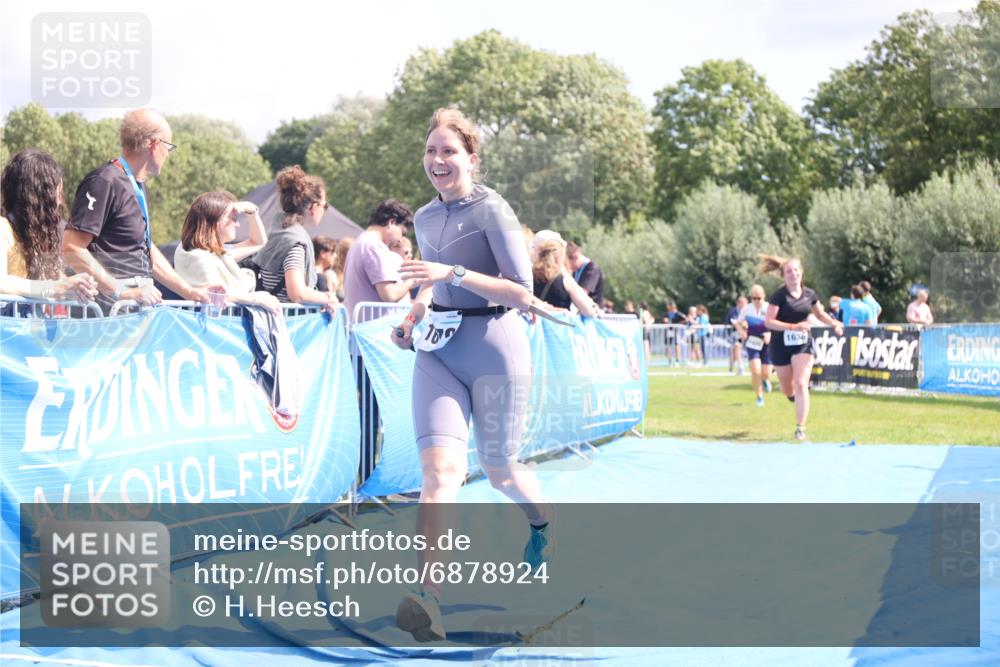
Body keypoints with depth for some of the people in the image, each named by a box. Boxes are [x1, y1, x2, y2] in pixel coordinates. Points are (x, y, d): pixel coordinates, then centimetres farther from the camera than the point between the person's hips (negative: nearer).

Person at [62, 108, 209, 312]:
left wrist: (189, 292, 20)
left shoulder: (139, 187, 20)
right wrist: (121, 293, -19)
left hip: (138, 304, 9)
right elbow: (71, 249, -17)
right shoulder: (105, 182, -11)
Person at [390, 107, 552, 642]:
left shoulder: (492, 211, -10)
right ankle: (428, 599, -28)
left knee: (498, 469, 12)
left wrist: (454, 273, -23)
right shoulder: (425, 218, 11)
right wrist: (411, 320, 8)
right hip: (438, 351, 4)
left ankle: (544, 524, 48)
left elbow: (523, 293, -15)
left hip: (494, 347, -4)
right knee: (441, 466, -17)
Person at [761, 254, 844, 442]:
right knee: (788, 390, 11)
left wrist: (834, 324, 1)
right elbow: (769, 321, -18)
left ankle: (800, 428, -13)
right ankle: (795, 397, 49)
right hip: (781, 345, -1)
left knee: (801, 384, -14)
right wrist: (794, 326, -26)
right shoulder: (779, 296, -13)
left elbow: (820, 314, 18)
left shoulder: (809, 294, 0)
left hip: (803, 344, 1)